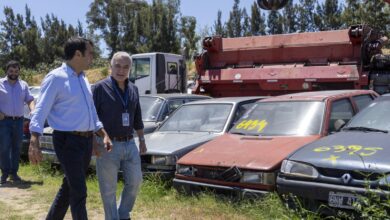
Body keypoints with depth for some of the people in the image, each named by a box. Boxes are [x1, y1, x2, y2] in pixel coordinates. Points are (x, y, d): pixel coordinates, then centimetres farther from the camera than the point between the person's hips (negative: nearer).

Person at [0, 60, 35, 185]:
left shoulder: (24, 85, 12)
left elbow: (30, 100, 10)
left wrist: (33, 110, -10)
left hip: (19, 120, 3)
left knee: (16, 148, 7)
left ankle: (14, 172, 15)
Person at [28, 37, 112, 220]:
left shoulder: (83, 79, 14)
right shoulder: (56, 78, -11)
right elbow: (40, 111, -16)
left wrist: (104, 135, 15)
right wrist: (34, 142, -27)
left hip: (86, 140, 8)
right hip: (67, 141, -8)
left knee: (69, 187, 18)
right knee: (79, 192, -6)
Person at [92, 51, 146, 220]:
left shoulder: (133, 89, 8)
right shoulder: (100, 88, -10)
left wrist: (142, 140, 17)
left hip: (129, 145, 6)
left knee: (135, 181, 11)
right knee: (109, 189, 5)